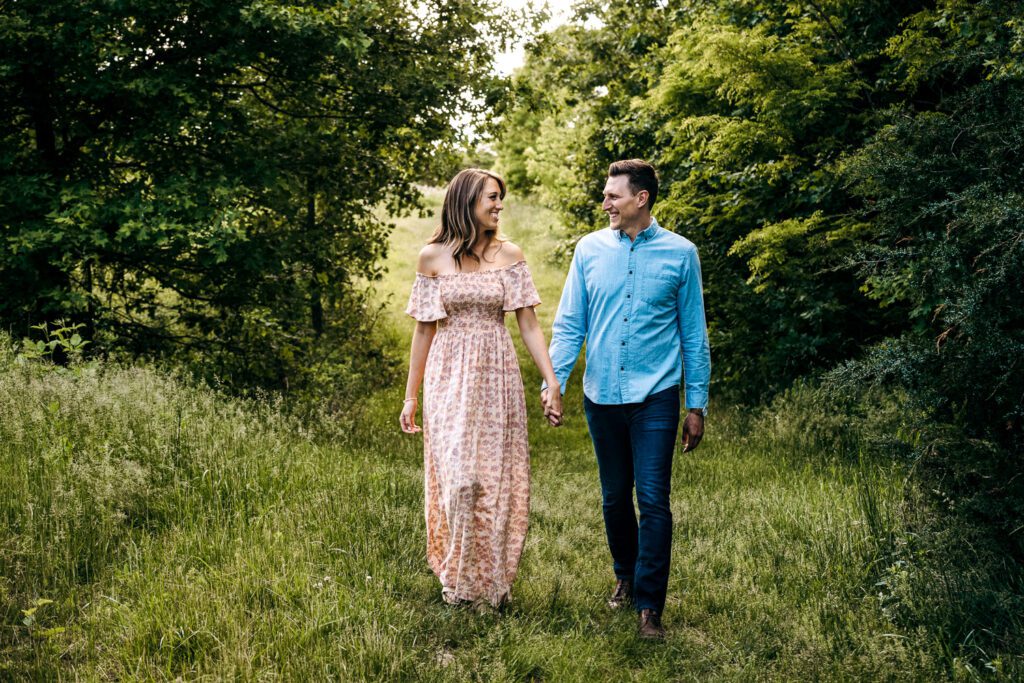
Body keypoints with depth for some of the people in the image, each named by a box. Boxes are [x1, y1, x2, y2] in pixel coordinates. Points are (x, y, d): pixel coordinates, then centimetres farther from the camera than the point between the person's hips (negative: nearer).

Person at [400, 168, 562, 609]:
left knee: (498, 480, 3)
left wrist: (552, 383, -7)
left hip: (496, 378, 1)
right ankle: (459, 581, 16)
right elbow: (423, 329, 6)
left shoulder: (509, 254, 2)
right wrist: (411, 396, 7)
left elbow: (529, 325, 0)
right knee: (456, 479, -2)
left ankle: (493, 581, 18)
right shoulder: (433, 257, 1)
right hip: (449, 379, -1)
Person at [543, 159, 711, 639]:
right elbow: (569, 323, 4)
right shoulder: (590, 249, 3)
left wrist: (697, 405, 2)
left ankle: (649, 605, 5)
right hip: (601, 396, 3)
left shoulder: (680, 253, -1)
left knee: (653, 500, -6)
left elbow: (694, 334, 3)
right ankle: (625, 576, 35)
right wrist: (554, 380, -10)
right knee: (614, 498, 14)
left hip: (655, 399, -2)